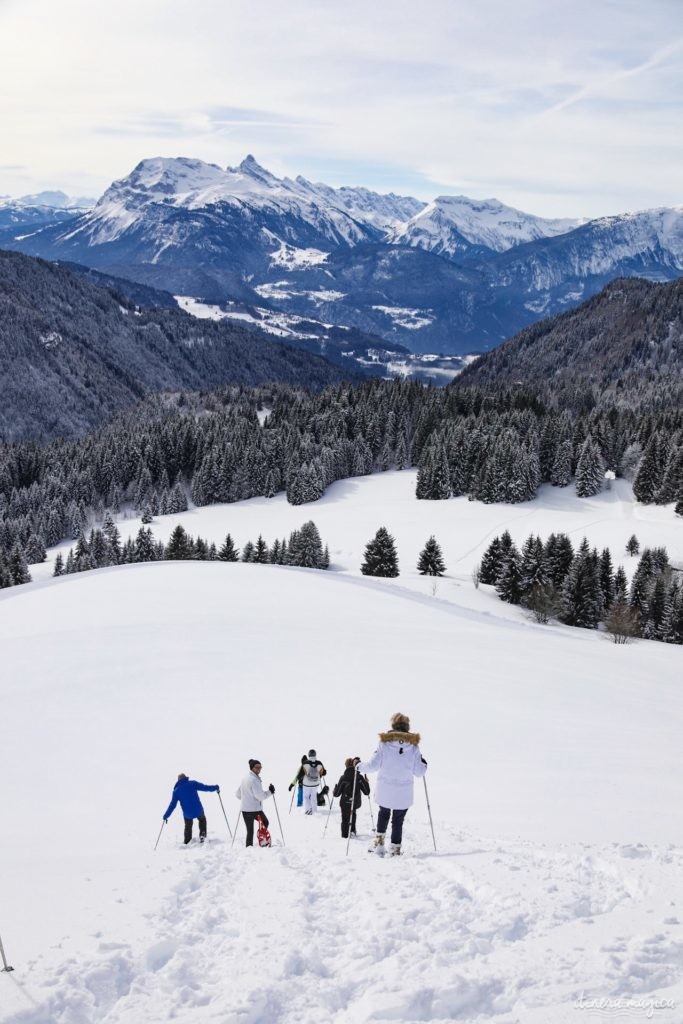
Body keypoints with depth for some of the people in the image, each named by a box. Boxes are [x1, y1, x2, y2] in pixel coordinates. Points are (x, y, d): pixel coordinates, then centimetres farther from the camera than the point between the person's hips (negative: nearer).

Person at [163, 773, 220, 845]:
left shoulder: (176, 791, 0)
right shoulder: (192, 783, -4)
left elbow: (172, 805, 0)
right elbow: (204, 787, -6)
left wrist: (166, 815, 8)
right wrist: (215, 788, 8)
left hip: (187, 814, 1)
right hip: (198, 810, -1)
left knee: (188, 827, 27)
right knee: (202, 819, 30)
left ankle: (187, 843, 27)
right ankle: (202, 835, 13)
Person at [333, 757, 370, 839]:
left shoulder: (343, 778, -16)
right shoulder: (359, 777, -12)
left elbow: (337, 793, -10)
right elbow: (367, 792, -5)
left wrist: (334, 791, 13)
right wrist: (366, 782, 9)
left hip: (345, 803, -2)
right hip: (356, 803, 2)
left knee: (345, 818, 17)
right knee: (353, 813, 32)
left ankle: (345, 835, 15)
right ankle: (352, 830, 29)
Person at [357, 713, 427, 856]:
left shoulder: (384, 742, -7)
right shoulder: (413, 745, -4)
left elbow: (373, 764, -7)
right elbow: (419, 772, -2)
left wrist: (360, 766, 12)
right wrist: (423, 764, 20)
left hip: (385, 789, 0)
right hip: (404, 792, 0)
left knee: (384, 812, 25)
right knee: (398, 820, 11)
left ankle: (379, 842, 17)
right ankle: (396, 849, 8)